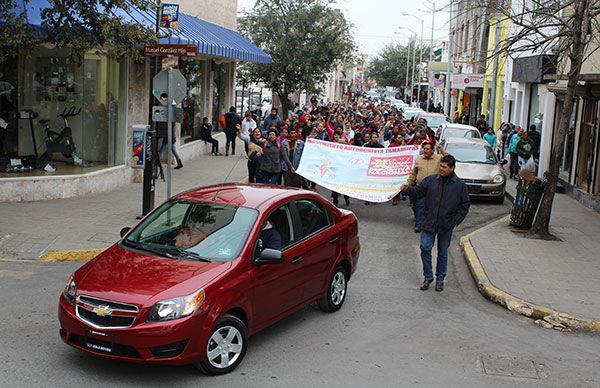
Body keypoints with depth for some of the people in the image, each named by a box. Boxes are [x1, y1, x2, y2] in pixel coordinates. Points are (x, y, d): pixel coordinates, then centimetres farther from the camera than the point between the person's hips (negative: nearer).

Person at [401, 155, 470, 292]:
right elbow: (418, 191, 2)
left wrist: (456, 220, -4)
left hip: (446, 225, 0)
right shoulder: (431, 180, 1)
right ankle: (428, 276, 11)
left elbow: (465, 206, 4)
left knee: (443, 253, 11)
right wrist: (408, 189, -18)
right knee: (425, 248, -6)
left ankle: (440, 279, 25)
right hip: (429, 223, 1)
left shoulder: (460, 185, -1)